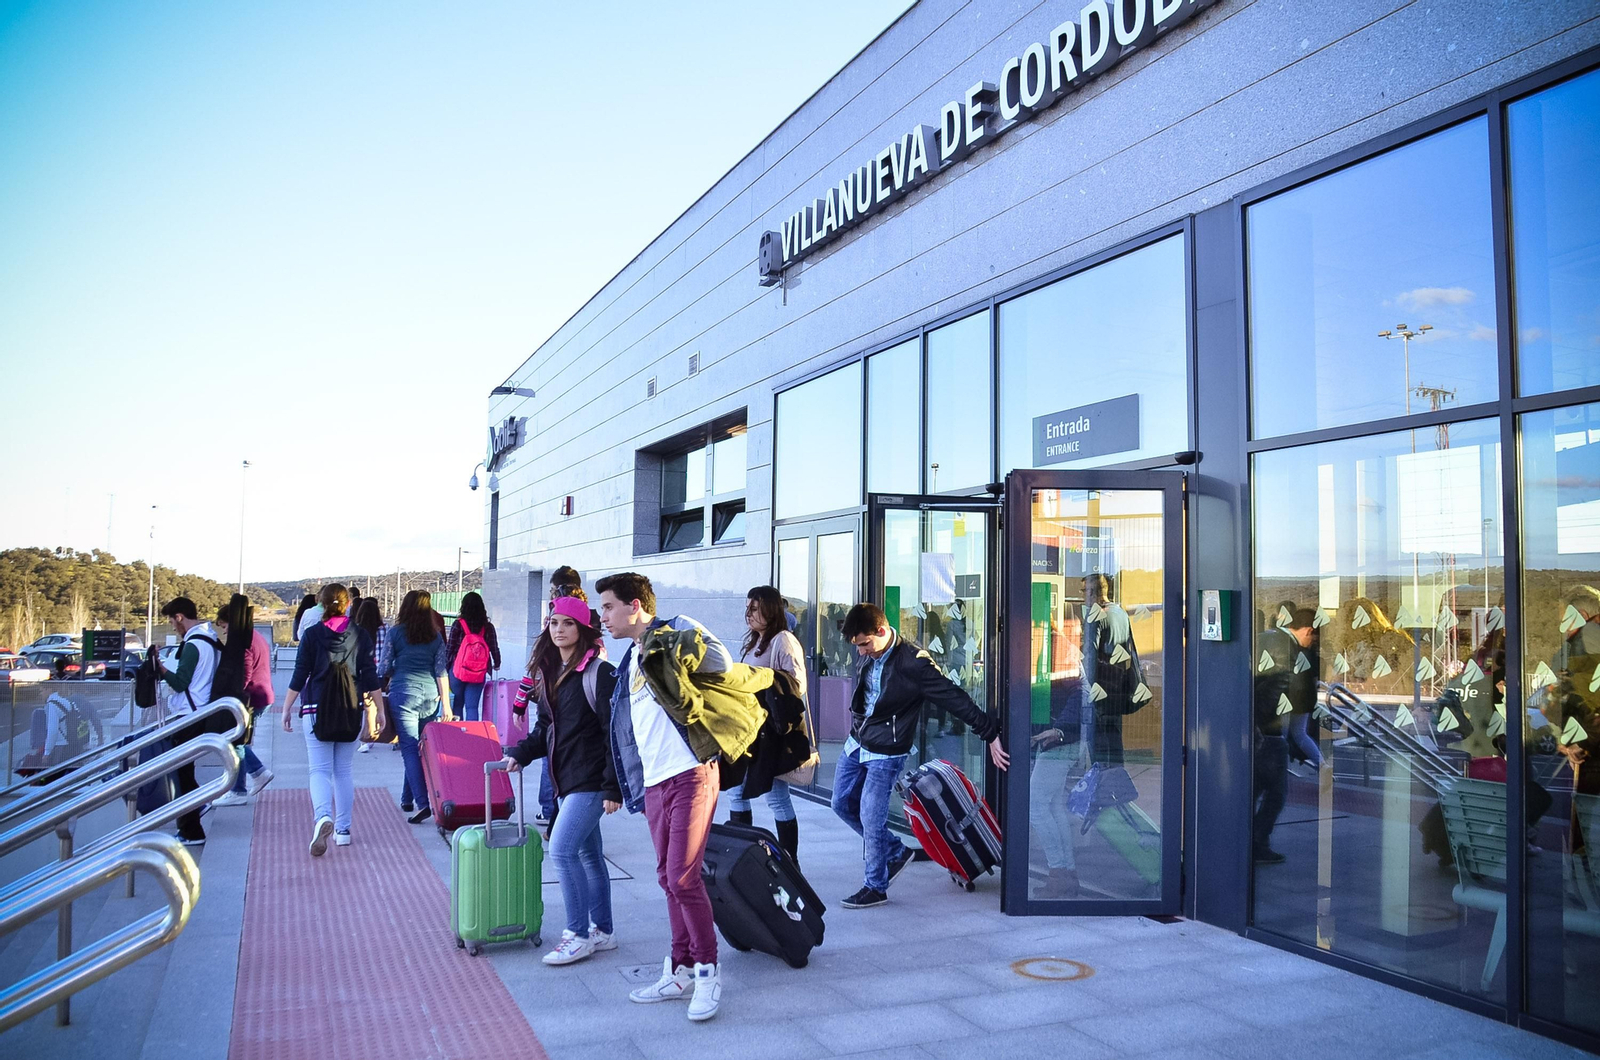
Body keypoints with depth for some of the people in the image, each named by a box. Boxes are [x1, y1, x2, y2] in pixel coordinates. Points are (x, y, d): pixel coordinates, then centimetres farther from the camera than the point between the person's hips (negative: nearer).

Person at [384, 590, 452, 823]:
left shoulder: (395, 633, 0)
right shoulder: (435, 636, 7)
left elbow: (385, 669, 1)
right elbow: (441, 671, 4)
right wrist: (446, 704, 6)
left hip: (404, 693, -3)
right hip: (430, 695, 3)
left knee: (410, 749, -4)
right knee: (422, 748, 13)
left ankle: (423, 802, -14)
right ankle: (407, 799, 24)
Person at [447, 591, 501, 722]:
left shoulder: (458, 625, -5)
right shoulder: (488, 627, 1)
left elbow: (450, 648, -3)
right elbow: (494, 647, 5)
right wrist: (497, 664, 23)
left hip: (458, 672, -1)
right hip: (479, 675, 1)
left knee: (457, 706, 13)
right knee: (472, 707, 2)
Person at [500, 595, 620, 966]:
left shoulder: (598, 672, -14)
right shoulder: (549, 672, 11)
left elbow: (615, 733, -16)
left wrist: (613, 787, -18)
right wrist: (519, 754, 0)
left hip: (591, 780, -8)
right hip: (566, 779, 8)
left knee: (562, 849, -11)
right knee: (588, 854, 14)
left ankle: (579, 935, 1)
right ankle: (602, 931, 23)